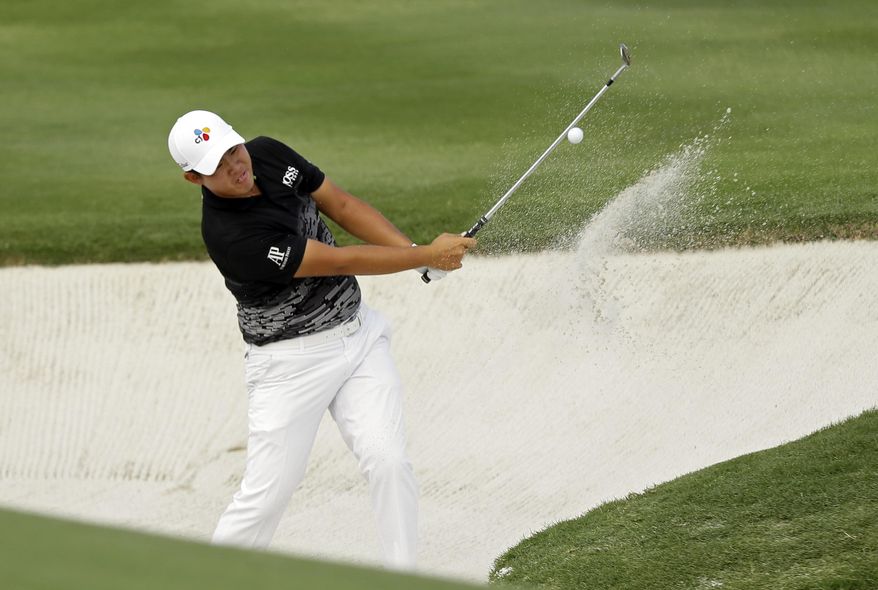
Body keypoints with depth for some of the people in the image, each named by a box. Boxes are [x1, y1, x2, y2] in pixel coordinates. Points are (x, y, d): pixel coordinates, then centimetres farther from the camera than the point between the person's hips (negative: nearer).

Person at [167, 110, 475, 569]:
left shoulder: (268, 153, -6)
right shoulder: (228, 235, -27)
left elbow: (342, 206, 6)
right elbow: (340, 261, -23)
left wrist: (414, 249, -7)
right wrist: (428, 256, -16)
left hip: (359, 332, 6)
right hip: (291, 363, -6)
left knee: (388, 462, -8)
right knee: (266, 496, -4)